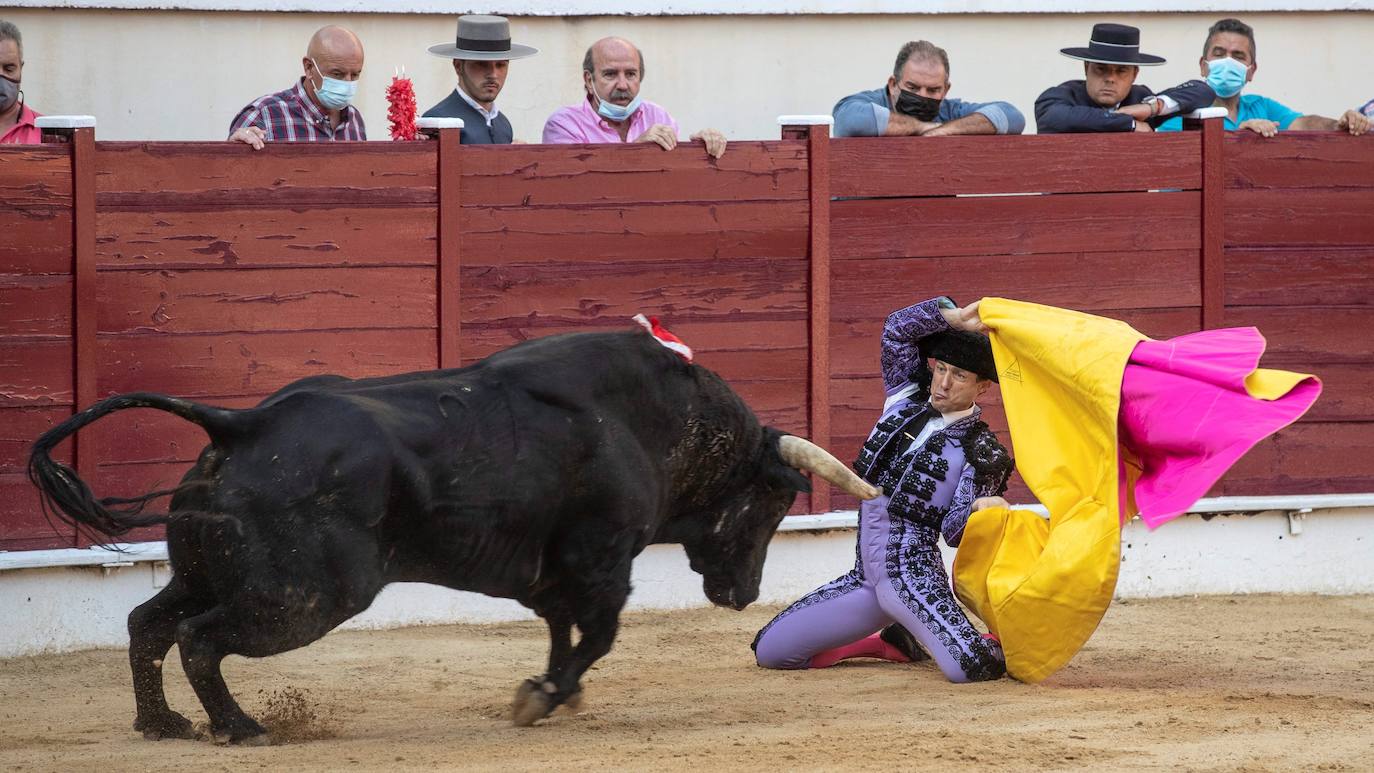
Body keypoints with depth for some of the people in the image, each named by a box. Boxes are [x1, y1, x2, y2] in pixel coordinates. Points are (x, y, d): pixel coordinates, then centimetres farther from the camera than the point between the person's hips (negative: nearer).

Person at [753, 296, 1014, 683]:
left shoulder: (980, 449, -8)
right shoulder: (908, 396, 8)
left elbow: (954, 530, -13)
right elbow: (897, 329, 0)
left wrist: (979, 506, -34)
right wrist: (953, 318, -12)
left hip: (912, 573, -6)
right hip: (865, 577, 6)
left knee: (972, 669, -30)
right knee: (769, 651, 6)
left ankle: (995, 644, 11)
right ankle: (891, 642, 24)